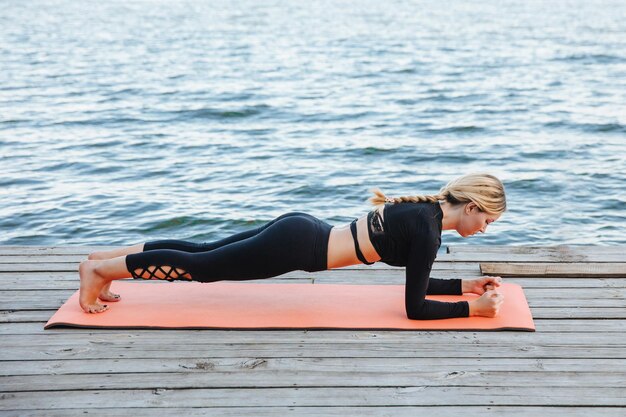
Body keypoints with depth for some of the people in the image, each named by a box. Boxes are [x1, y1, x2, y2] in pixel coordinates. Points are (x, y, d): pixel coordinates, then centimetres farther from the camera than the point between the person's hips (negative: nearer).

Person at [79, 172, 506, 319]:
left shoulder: (425, 209, 10)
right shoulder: (428, 229, -17)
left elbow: (419, 282, 21)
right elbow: (416, 307, -15)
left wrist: (467, 284, 17)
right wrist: (474, 308, -10)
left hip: (300, 230, 8)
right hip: (298, 244, -8)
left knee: (204, 252, 16)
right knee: (200, 266, 1)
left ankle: (107, 257, 24)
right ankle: (100, 269, 10)